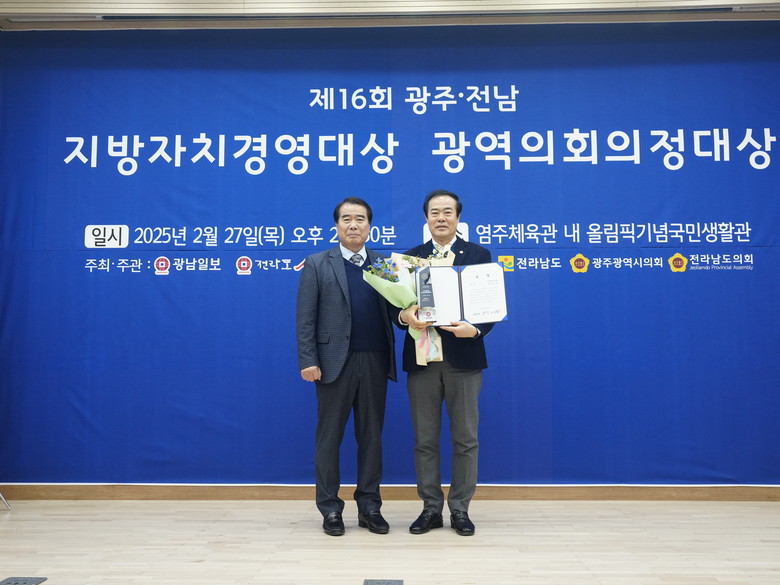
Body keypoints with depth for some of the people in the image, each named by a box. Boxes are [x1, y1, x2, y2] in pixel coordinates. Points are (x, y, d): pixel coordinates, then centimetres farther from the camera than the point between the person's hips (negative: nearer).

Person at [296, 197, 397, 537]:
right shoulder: (317, 264, 3)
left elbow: (394, 312, 8)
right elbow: (305, 318, -3)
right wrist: (308, 361, -10)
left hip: (375, 361, 3)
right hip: (336, 361, -2)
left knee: (371, 435, 10)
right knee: (329, 436, 6)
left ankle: (369, 507, 22)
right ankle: (330, 509, 18)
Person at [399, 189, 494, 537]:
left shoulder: (478, 255, 4)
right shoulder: (410, 257, 9)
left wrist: (475, 329, -19)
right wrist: (406, 316, -18)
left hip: (463, 358, -1)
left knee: (465, 439, 7)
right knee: (425, 440, 9)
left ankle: (460, 509, 21)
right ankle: (431, 508, 22)